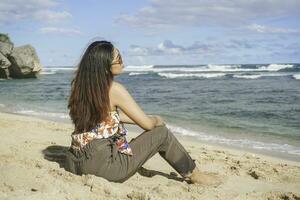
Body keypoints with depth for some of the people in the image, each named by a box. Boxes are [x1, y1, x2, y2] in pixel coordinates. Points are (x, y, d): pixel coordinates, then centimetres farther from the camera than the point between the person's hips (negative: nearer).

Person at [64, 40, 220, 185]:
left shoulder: (79, 85, 4)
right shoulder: (114, 89, -17)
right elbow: (147, 124, -9)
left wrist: (147, 119, 18)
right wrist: (158, 120, 14)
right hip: (103, 166, -7)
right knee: (161, 133, 3)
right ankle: (193, 175, 21)